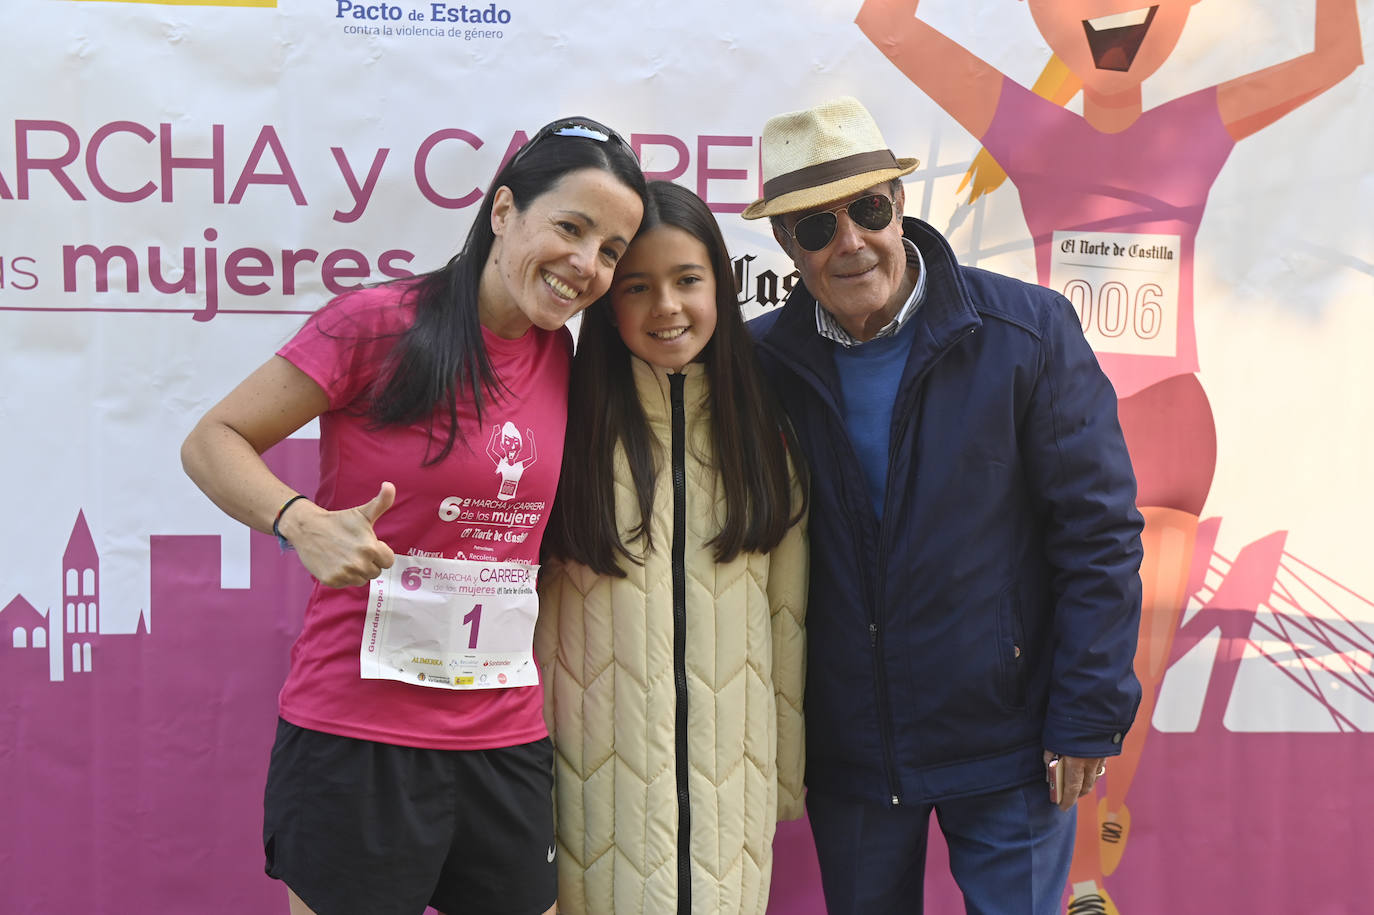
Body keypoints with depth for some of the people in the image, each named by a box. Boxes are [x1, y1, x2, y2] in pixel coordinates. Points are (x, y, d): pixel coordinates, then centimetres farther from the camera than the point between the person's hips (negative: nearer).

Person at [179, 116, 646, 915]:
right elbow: (213, 440, -7)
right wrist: (303, 522, -25)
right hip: (359, 738, -6)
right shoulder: (380, 324, -11)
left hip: (508, 742, 6)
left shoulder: (561, 360, 7)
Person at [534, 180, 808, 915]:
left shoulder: (764, 426, 5)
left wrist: (791, 769, 8)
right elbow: (522, 598, -3)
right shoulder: (570, 419, -4)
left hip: (730, 767, 2)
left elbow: (788, 612, 7)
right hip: (605, 765, -2)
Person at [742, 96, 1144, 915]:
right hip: (846, 754, 3)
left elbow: (1101, 533, -8)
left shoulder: (1029, 330, -9)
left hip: (1007, 748, -3)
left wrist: (1088, 720, -10)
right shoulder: (762, 360, -2)